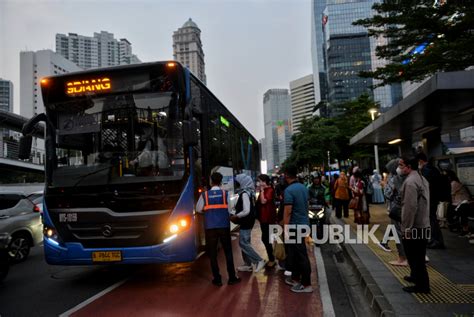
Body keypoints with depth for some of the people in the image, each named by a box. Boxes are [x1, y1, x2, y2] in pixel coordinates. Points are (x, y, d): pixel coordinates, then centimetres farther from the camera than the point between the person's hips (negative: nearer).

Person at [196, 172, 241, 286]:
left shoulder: (204, 195, -2)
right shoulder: (225, 193, -3)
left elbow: (198, 209, 7)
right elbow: (229, 209, -3)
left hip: (210, 227, 0)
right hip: (224, 226, 0)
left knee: (212, 253, 10)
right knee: (228, 251, 12)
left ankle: (217, 279, 13)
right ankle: (232, 277, 15)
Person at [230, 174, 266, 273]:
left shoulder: (245, 193, -19)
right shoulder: (249, 192, 10)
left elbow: (246, 211, -25)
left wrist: (235, 216, -13)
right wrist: (237, 215, 14)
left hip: (246, 222, -10)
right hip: (247, 221, 10)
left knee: (243, 243, -6)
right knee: (245, 243, 14)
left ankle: (259, 261, -3)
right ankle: (248, 264, 20)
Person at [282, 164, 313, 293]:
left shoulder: (289, 190, -19)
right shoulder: (303, 187, 7)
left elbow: (288, 211, -21)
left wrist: (285, 228, -15)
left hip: (295, 225, -9)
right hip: (303, 223, 9)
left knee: (301, 255, -1)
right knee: (295, 252, 19)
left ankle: (306, 284, 8)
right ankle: (295, 277, 29)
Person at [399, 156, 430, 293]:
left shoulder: (410, 181, -19)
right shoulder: (422, 178, 12)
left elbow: (410, 207, -24)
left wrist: (407, 228, -19)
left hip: (414, 227, -10)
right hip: (424, 225, 10)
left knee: (415, 256, 2)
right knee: (418, 255, 22)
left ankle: (421, 285, 11)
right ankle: (416, 276, 37)